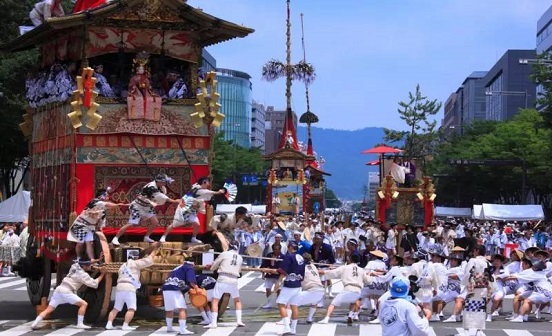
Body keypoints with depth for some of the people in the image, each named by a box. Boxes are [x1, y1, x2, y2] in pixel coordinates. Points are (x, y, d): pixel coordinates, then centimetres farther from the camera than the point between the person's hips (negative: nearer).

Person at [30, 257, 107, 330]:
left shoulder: (75, 266, 16)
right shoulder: (83, 274, -3)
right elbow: (94, 284, -3)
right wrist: (102, 274, 6)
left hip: (58, 290, 7)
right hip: (66, 291, -7)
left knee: (48, 310, 6)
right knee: (84, 304, -2)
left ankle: (35, 324, -5)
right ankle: (80, 324, -6)